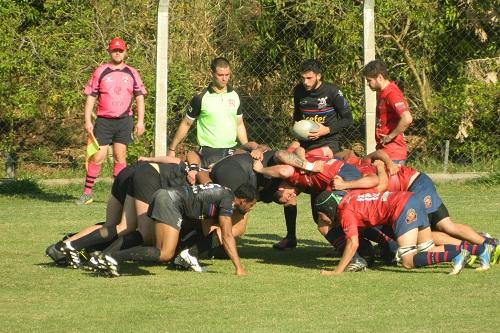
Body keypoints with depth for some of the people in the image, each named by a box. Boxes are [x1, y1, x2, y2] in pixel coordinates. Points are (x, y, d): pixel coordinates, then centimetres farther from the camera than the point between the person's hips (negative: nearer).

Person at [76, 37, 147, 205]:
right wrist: (87, 121, -2)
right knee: (97, 158, -5)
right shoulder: (100, 72, 4)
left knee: (120, 157, 1)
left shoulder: (132, 73, 9)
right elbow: (91, 97, 5)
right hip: (104, 120, -1)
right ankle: (87, 192, 1)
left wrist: (140, 121, 2)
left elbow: (139, 97, 10)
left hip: (124, 121, 1)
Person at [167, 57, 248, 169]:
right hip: (208, 153, -4)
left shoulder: (234, 96, 7)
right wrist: (172, 149, 1)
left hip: (231, 152, 4)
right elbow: (186, 124, 2)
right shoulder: (201, 98, -5)